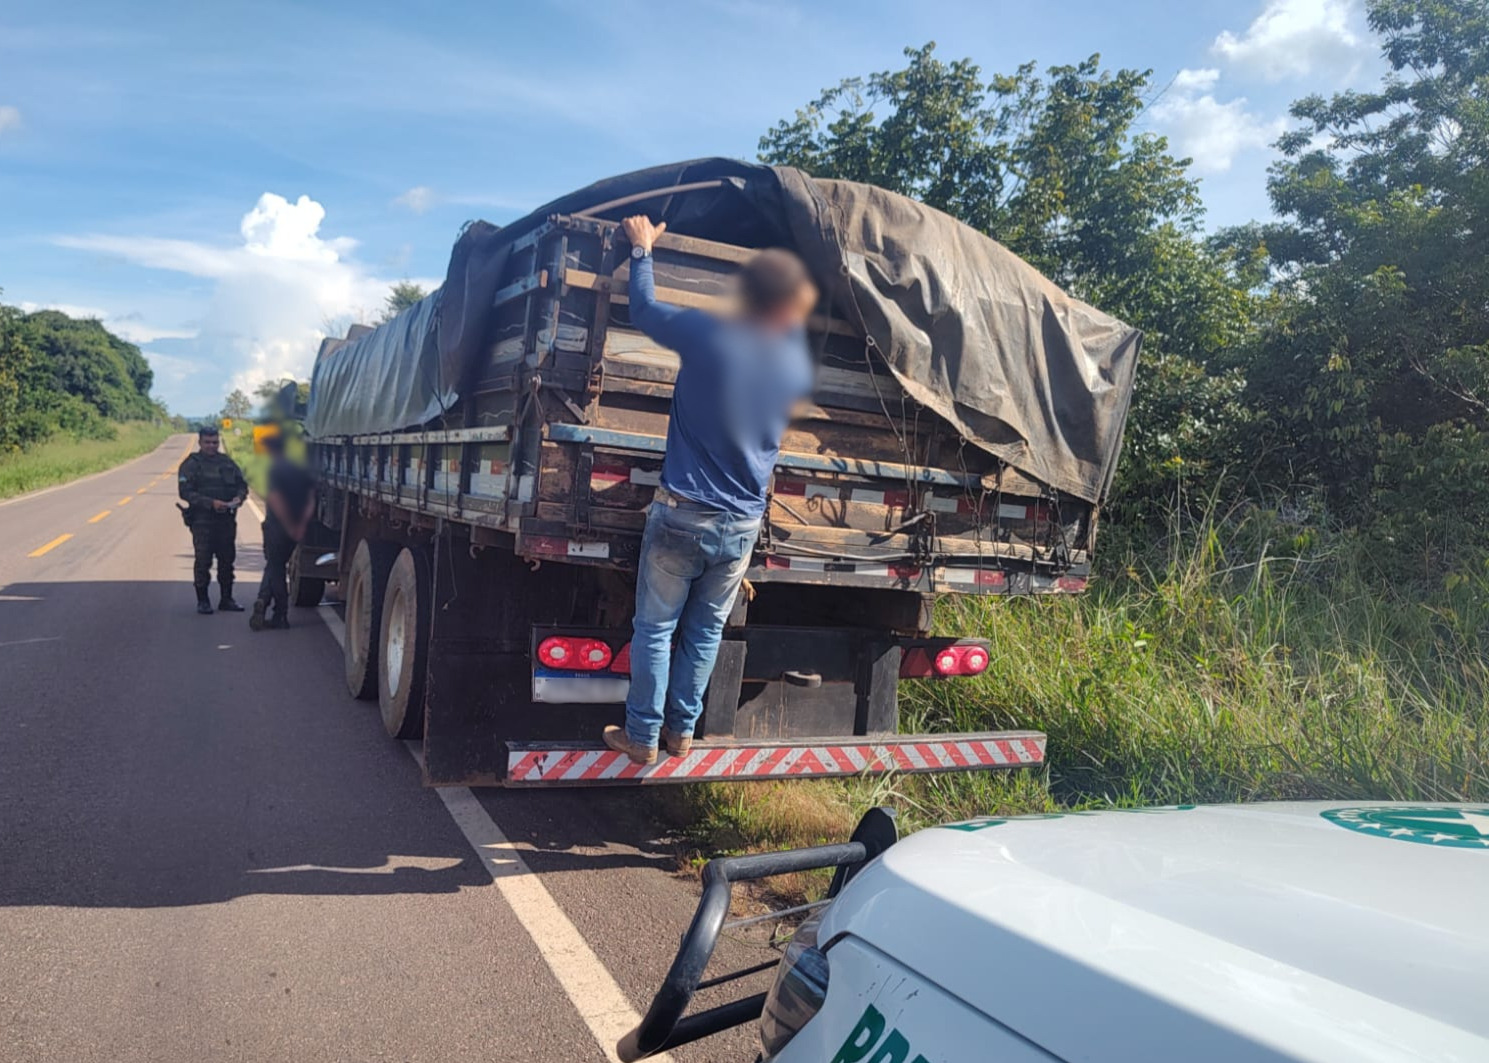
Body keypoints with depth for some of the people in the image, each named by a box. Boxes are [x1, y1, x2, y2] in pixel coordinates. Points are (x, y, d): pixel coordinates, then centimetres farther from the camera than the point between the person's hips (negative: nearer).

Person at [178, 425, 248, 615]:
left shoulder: (227, 462, 14)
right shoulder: (191, 464, -1)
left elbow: (242, 484, 17)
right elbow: (186, 492, -9)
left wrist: (239, 497, -6)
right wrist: (211, 503, -20)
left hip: (226, 519, 4)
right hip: (202, 520, -4)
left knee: (227, 560, 8)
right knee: (203, 561, -3)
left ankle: (226, 599, 18)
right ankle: (203, 601, 6)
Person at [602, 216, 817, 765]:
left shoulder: (706, 335, -13)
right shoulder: (796, 365, -2)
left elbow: (643, 309, 5)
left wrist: (642, 250, 18)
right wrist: (793, 318, 23)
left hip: (682, 515, -3)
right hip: (743, 524, 3)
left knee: (655, 628, 9)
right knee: (705, 632, 16)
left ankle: (642, 735, 17)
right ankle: (681, 730, 25)